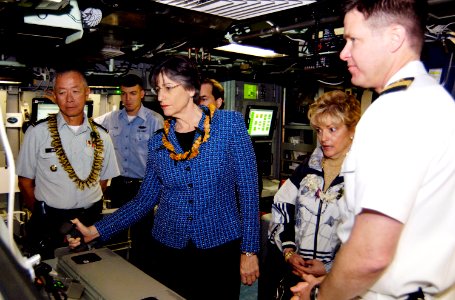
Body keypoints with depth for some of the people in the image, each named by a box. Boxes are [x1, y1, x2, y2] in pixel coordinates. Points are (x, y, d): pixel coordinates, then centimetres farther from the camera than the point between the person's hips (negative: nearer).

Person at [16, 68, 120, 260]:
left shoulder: (101, 136, 3)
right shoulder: (37, 133, -5)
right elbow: (25, 181, 1)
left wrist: (91, 212, 6)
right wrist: (43, 217, 0)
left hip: (90, 223, 2)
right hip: (48, 224, -2)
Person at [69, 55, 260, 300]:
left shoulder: (230, 124, -8)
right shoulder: (158, 142, 2)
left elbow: (248, 190, -8)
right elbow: (145, 199, 6)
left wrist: (249, 250, -9)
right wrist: (95, 231, -2)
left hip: (220, 249, -2)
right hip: (168, 251, 3)